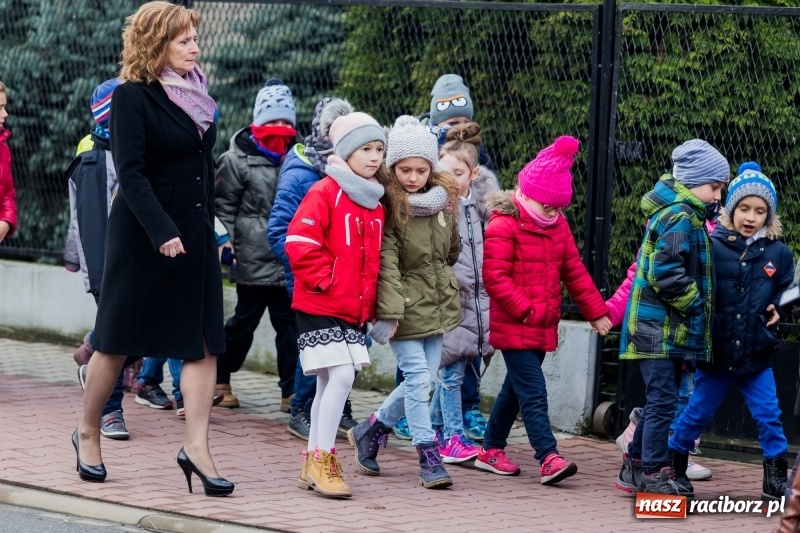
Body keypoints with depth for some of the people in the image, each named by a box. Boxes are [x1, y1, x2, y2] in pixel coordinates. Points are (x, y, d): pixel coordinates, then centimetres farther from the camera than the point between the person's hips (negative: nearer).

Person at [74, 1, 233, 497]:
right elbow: (130, 172, -18)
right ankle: (89, 433, 21)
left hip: (194, 234, 6)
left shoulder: (197, 93, 9)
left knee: (204, 341, -3)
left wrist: (208, 229, 15)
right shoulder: (133, 97, -11)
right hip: (143, 234, -6)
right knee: (118, 341, 4)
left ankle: (197, 446, -5)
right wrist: (161, 232, -25)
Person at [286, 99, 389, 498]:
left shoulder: (375, 201, 13)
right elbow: (299, 242, -17)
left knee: (330, 381, 10)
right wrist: (324, 280, -14)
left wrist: (370, 300, 12)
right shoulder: (325, 193, -10)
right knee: (341, 375, -15)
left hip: (354, 310, 7)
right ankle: (321, 460, -9)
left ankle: (314, 464, 16)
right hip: (320, 307, -7)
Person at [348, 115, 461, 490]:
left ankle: (373, 428, 29)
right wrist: (389, 312, -25)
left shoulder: (445, 200, 5)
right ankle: (428, 456, -1)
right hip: (405, 306, -6)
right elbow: (386, 263, -20)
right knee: (418, 378, -9)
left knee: (424, 379, 9)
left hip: (436, 305, 7)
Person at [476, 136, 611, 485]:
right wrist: (525, 310, -22)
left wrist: (595, 311, 15)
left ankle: (491, 450, 26)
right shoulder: (504, 226, -14)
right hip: (514, 327, -8)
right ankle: (549, 458, -19)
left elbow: (574, 271, 17)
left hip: (543, 327, 8)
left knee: (515, 389, 15)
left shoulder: (558, 226, 11)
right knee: (533, 394, -13)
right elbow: (495, 277, -19)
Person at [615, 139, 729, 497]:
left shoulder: (685, 214, 16)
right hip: (659, 328, -10)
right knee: (663, 400, -7)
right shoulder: (680, 218, -16)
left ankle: (635, 465, 24)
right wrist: (695, 304, -15)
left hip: (666, 328, 10)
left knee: (659, 400, 16)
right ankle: (655, 472, -3)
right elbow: (664, 272, -25)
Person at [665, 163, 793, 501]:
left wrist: (778, 311, -1)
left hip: (756, 357, 1)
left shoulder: (778, 254, 0)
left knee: (769, 417, 0)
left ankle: (775, 479, 11)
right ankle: (673, 465, 29)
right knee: (696, 415, 11)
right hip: (715, 355, -1)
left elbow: (787, 293, 17)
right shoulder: (712, 247, -9)